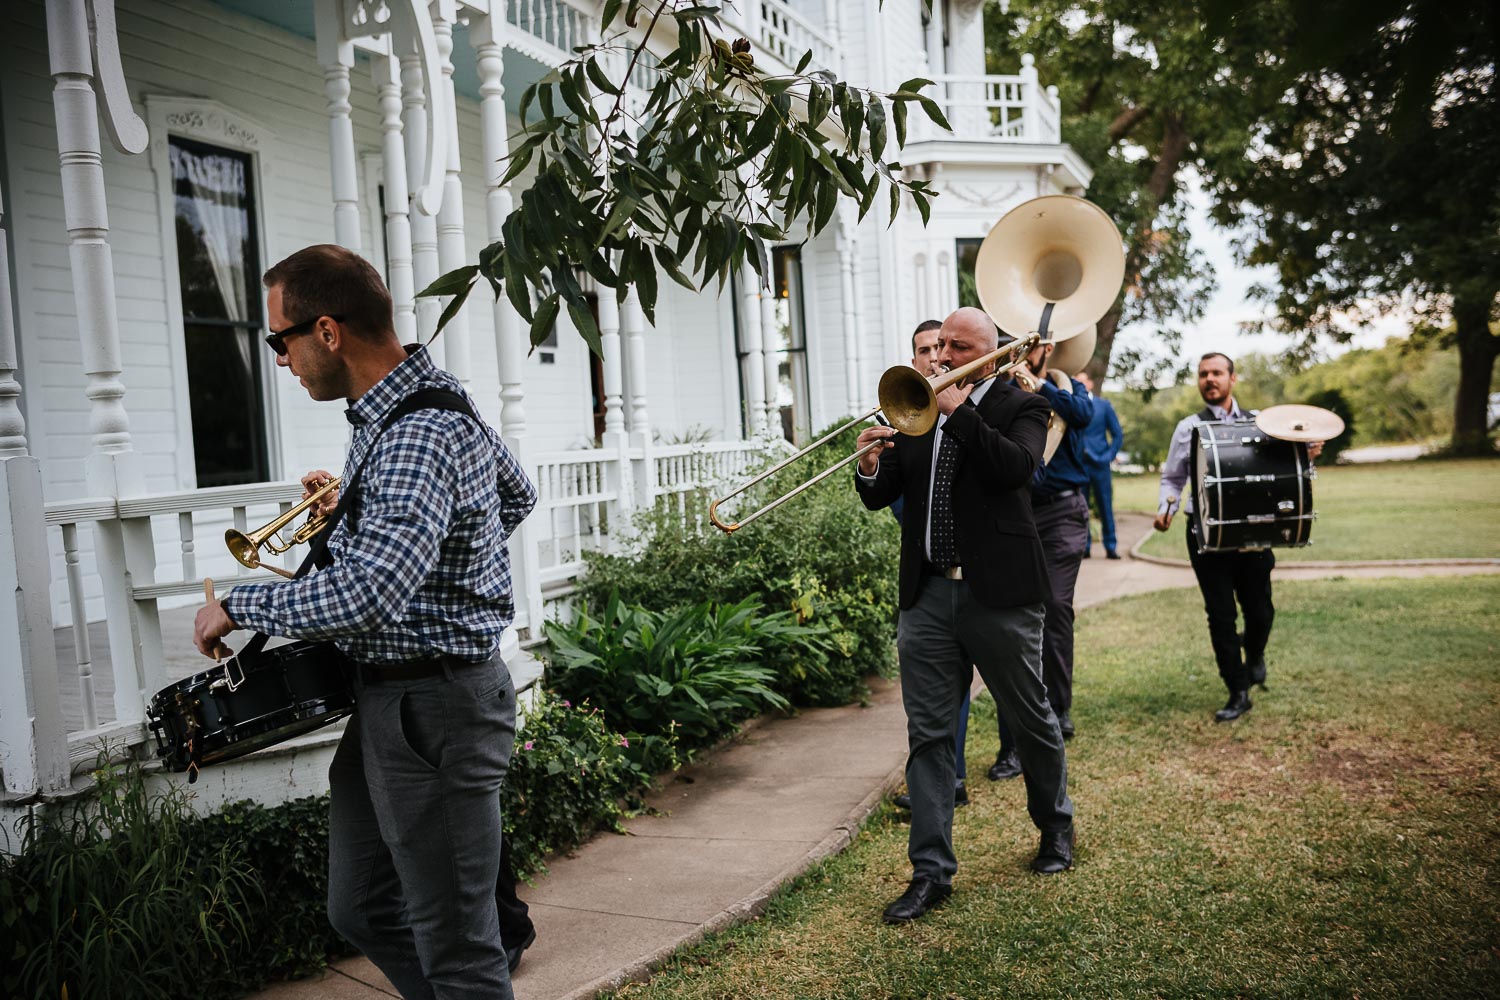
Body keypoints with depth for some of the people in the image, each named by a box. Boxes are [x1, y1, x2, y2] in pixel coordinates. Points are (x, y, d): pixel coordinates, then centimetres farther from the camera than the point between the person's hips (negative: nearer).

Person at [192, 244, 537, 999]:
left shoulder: (418, 437, -24)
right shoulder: (432, 401, 7)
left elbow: (367, 597, -35)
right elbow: (517, 495, 22)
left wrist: (237, 607, -18)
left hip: (431, 711, -10)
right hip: (387, 700, 10)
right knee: (361, 911, 21)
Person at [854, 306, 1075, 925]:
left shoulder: (1019, 407, 1)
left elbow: (1016, 467, -20)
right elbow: (881, 499, 9)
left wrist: (960, 410, -19)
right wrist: (870, 467, -12)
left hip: (997, 594, -3)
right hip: (926, 597, 4)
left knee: (1030, 720, 13)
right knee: (928, 734, 3)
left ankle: (1056, 827, 38)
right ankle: (932, 870, 11)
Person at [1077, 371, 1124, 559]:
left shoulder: (1104, 405, 6)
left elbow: (1117, 435, 7)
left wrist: (1109, 456, -3)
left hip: (1099, 464, 0)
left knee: (1105, 508, 2)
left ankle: (1111, 547, 8)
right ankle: (1083, 546, 8)